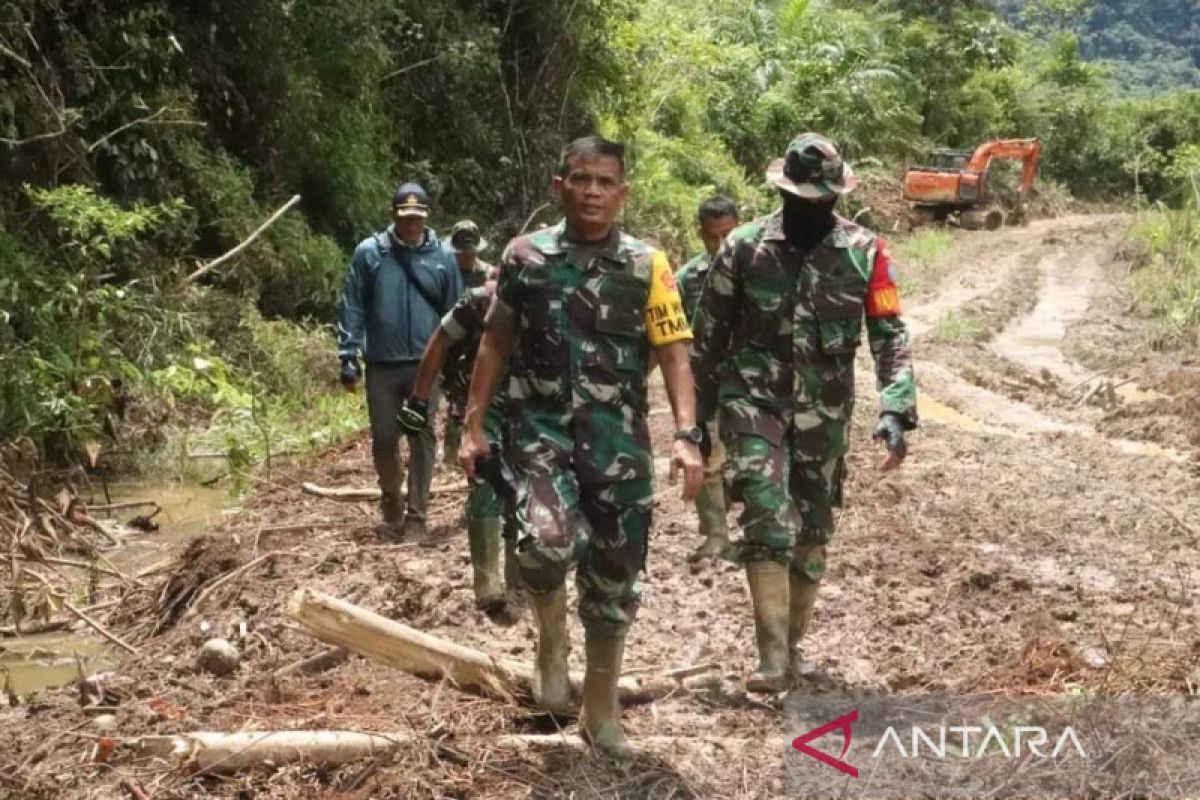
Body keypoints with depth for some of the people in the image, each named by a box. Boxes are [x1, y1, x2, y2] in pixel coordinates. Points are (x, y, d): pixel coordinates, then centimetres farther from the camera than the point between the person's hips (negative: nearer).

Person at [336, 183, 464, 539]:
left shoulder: (442, 256, 1)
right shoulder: (368, 253, -2)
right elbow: (352, 308, 0)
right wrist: (348, 356, -6)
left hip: (426, 364, 0)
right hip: (381, 365, 0)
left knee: (423, 440, 3)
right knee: (384, 440, 8)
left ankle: (416, 515, 12)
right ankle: (391, 507, 28)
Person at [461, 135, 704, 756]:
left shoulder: (648, 267, 0)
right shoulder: (524, 256, 2)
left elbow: (674, 355, -2)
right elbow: (495, 344, 10)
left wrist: (687, 435, -15)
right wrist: (473, 425, 6)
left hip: (618, 437, 1)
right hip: (541, 424, -1)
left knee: (614, 577, 6)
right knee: (548, 539, -27)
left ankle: (601, 711, 25)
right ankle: (551, 640, 5)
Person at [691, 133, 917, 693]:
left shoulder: (865, 252, -4)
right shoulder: (743, 248, -4)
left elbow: (891, 335, -4)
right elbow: (709, 336, 3)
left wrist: (895, 411, -18)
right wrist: (696, 416, 5)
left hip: (825, 413, 2)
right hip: (754, 400, -2)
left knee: (811, 533, 10)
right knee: (768, 521, -16)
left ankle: (793, 647, 27)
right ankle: (773, 658, -14)